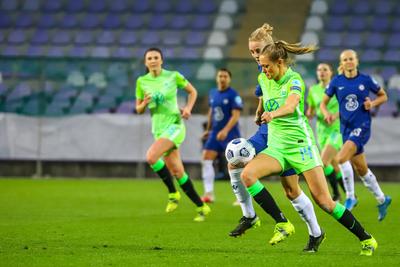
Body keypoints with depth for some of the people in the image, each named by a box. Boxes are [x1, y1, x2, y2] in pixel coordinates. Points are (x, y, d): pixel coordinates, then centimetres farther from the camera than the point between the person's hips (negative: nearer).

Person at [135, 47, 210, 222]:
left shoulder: (173, 76, -3)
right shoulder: (141, 81, 5)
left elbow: (192, 91, 11)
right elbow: (138, 110, 11)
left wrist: (188, 108, -5)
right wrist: (145, 103, -11)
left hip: (174, 124, -5)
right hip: (158, 128, 5)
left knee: (151, 157, -28)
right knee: (177, 172, 3)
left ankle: (173, 193, -10)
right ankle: (201, 207, 15)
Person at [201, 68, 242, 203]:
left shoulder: (233, 95, -11)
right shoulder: (212, 93, 9)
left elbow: (236, 115, -17)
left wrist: (225, 130, -27)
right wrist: (208, 129, 24)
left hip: (230, 134, -6)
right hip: (215, 133, 6)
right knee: (206, 159, -5)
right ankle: (209, 193, -1)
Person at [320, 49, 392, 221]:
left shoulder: (366, 80, -3)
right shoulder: (336, 82, 3)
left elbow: (383, 96, 10)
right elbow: (323, 103, 9)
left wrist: (373, 104, -9)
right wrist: (327, 114, -12)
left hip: (362, 127, -4)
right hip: (346, 128, 4)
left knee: (342, 158, -24)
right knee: (361, 169, 10)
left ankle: (350, 197, -10)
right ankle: (382, 199, 29)